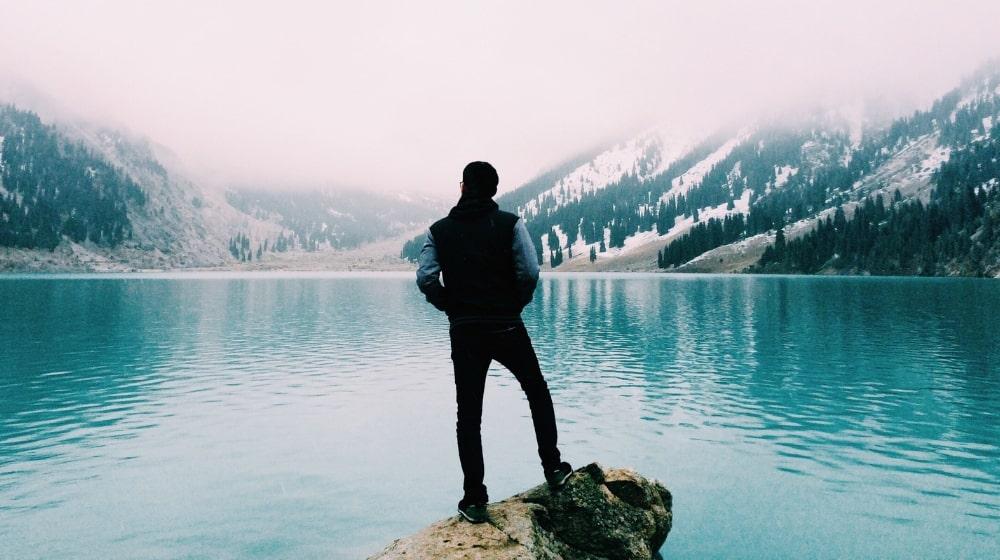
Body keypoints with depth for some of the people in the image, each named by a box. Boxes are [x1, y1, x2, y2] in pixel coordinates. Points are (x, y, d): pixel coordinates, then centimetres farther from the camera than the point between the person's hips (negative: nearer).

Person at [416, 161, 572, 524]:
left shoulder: (439, 230, 1)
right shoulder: (510, 224, -3)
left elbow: (425, 279, -7)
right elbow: (529, 272, -11)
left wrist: (450, 306, 8)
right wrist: (517, 303, 6)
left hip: (463, 332, 1)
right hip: (507, 328, -1)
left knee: (468, 415, 8)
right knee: (538, 393, 22)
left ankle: (474, 500, 10)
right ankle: (553, 468, 25)